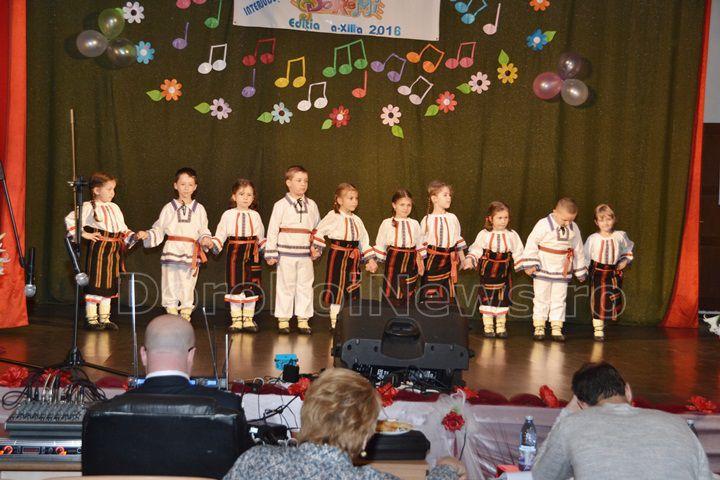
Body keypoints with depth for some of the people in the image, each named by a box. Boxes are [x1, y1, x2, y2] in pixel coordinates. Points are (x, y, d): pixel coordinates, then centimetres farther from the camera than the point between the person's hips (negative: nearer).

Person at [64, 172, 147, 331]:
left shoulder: (114, 208, 15)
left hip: (113, 251, 7)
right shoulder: (88, 207, -5)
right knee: (95, 283, -5)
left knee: (109, 285, 11)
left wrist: (135, 236, 1)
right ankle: (91, 319, 4)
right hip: (98, 249, -6)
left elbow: (123, 231, 16)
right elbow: (69, 220, -11)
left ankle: (104, 319, 20)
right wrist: (83, 234, -11)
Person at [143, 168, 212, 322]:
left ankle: (186, 316, 14)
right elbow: (159, 229, 8)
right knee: (171, 285, 2)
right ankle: (171, 316, 12)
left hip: (191, 252, 0)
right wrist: (147, 235, -8)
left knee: (188, 287, 4)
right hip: (172, 250, 0)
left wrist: (205, 239, -9)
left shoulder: (199, 209, 8)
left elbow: (203, 231, 10)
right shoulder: (169, 208, 6)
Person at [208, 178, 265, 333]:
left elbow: (261, 238, 13)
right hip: (234, 252, -1)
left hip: (252, 253, 2)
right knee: (235, 286, 2)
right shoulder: (228, 215, 2)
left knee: (251, 287, 5)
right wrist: (212, 243, -17)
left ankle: (248, 319, 15)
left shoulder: (255, 215, 8)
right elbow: (221, 235, 0)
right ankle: (236, 320, 11)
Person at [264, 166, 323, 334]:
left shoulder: (311, 205, 9)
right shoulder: (281, 205, -2)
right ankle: (283, 320, 11)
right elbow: (272, 230, -2)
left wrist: (317, 248, 5)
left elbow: (317, 228, 15)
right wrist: (271, 253, -5)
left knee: (305, 286, 5)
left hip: (305, 253, 3)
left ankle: (303, 320, 13)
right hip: (286, 252, -3)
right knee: (285, 285, 3)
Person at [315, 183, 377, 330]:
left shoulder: (356, 220, 12)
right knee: (337, 288, -2)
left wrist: (370, 259, 10)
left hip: (353, 257, 6)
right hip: (337, 256, -6)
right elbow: (319, 232, -4)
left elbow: (364, 241, 14)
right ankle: (334, 322, 7)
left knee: (352, 289, 9)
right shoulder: (333, 216, -7)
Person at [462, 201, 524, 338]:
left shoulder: (512, 235, 2)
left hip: (504, 273, 2)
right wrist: (469, 261, -17)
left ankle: (501, 326, 20)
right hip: (487, 273, -2)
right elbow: (476, 250, -2)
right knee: (487, 298, 3)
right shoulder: (484, 234, -3)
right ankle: (488, 327, 14)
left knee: (503, 298, 7)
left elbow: (518, 254, 5)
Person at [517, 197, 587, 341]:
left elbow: (578, 250, 12)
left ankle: (556, 329, 12)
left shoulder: (574, 228, 3)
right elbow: (531, 243, -11)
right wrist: (530, 264, -16)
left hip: (563, 272, 4)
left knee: (559, 300, 7)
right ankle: (539, 328, 11)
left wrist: (581, 271, 17)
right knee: (541, 299, 4)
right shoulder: (543, 224, -12)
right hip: (543, 269, -4)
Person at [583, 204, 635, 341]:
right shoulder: (593, 239, -7)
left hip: (615, 272, 2)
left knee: (615, 299, 2)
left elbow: (628, 250, 16)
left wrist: (625, 261, 2)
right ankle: (598, 330, 2)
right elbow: (585, 256, 1)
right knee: (598, 300, -5)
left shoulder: (620, 236, -1)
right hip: (598, 272, -2)